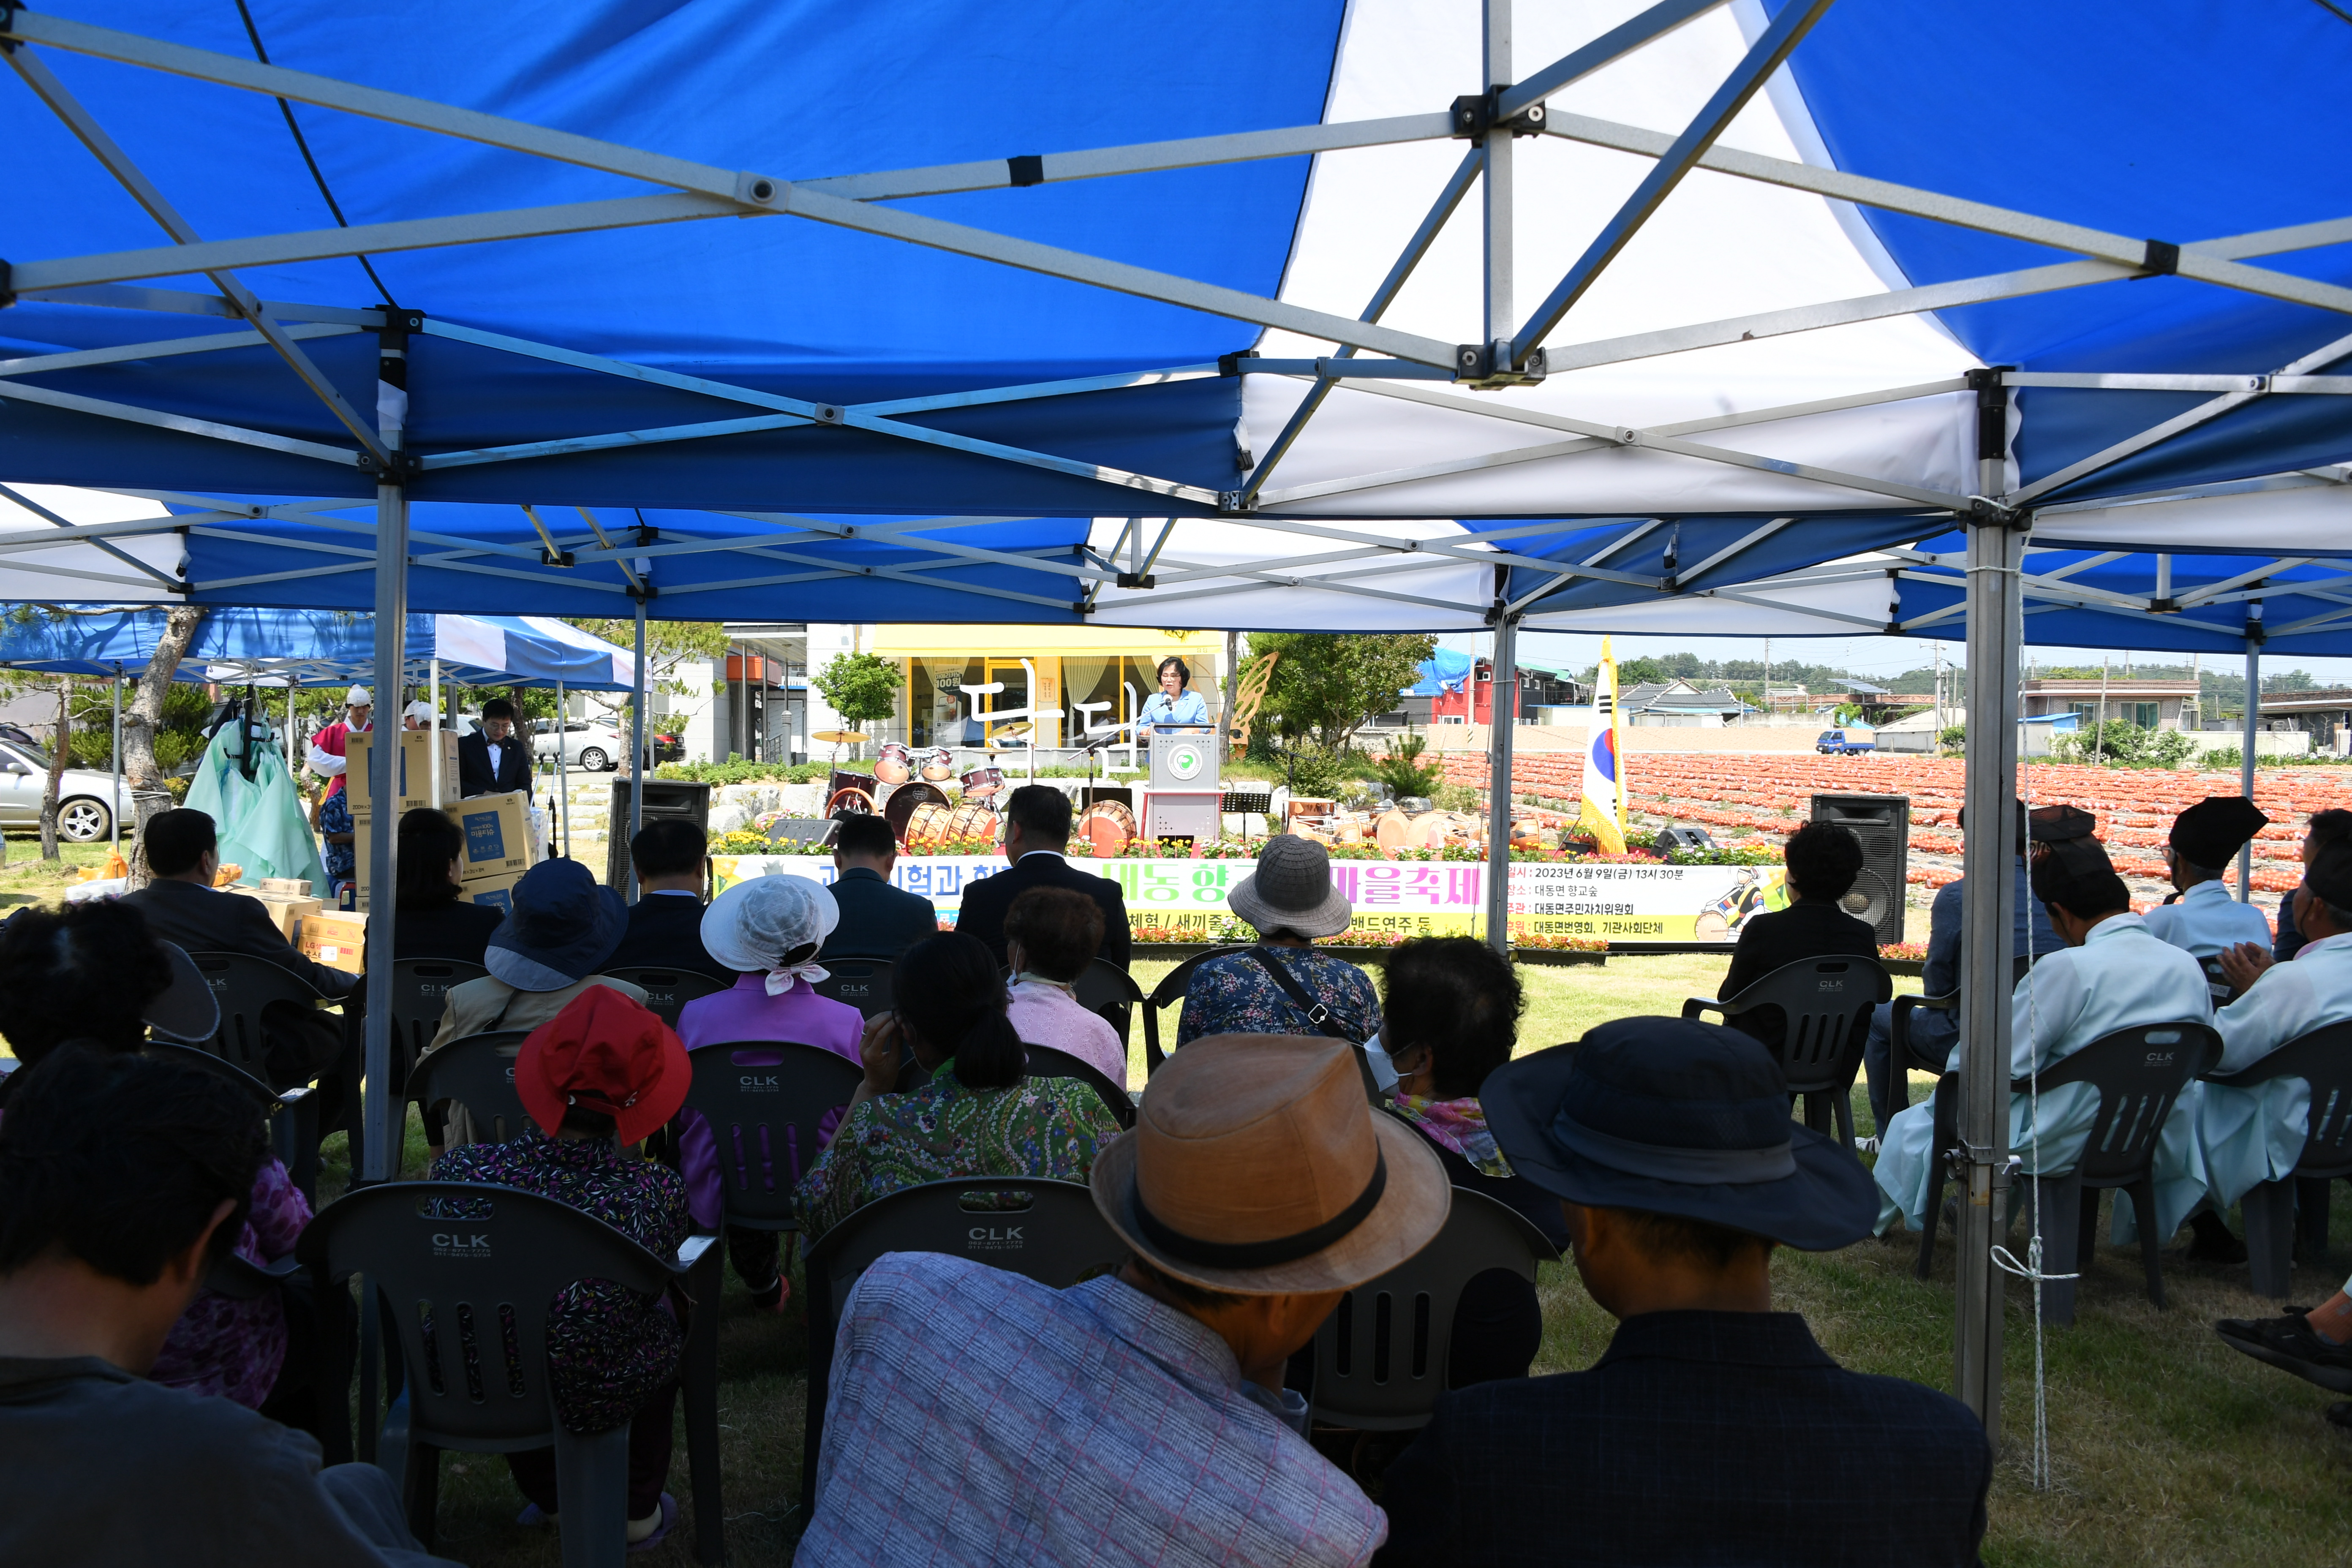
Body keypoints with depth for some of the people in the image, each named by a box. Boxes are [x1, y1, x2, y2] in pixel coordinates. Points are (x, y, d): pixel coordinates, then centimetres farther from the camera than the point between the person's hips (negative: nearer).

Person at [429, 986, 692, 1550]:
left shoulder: (459, 1171, -24)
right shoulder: (658, 1195, -28)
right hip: (595, 1401, -2)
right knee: (669, 1324, 32)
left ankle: (545, 1493, 58)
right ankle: (640, 1513, 47)